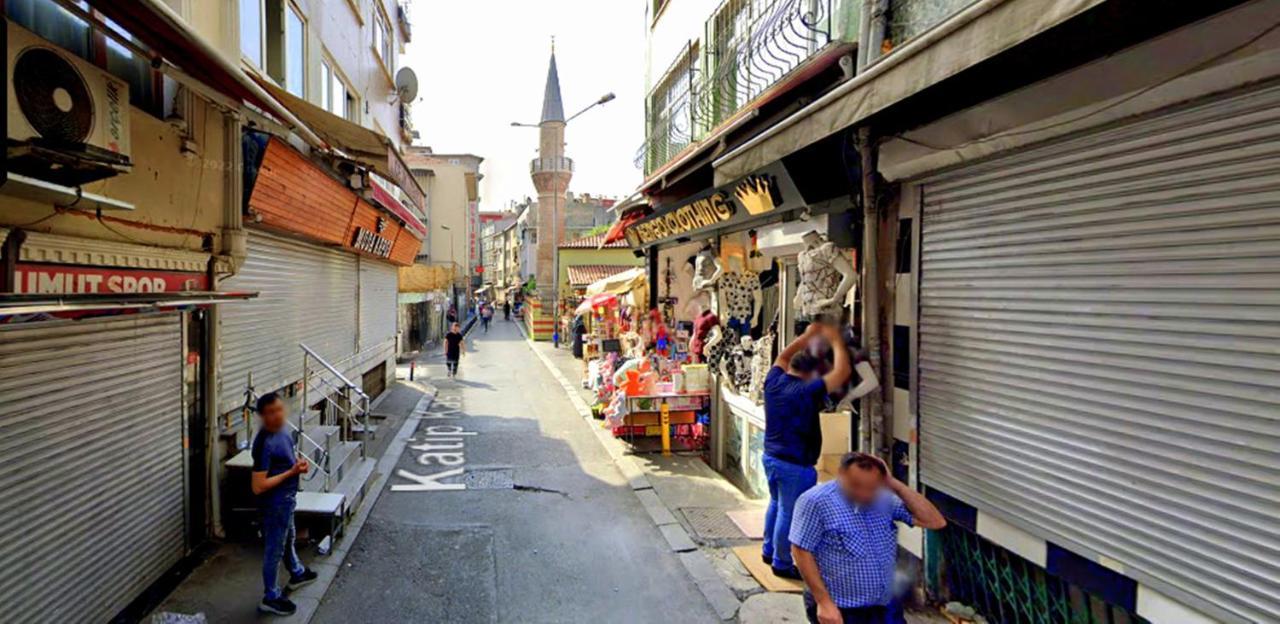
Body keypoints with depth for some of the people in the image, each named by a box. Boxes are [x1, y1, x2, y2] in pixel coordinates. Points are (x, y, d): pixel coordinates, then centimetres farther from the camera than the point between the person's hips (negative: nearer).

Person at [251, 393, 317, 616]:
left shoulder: (281, 429, -3)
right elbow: (258, 486, -29)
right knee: (274, 549, 9)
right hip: (275, 502, -9)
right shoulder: (264, 444, -30)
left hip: (287, 497, 9)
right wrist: (292, 472, -25)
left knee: (288, 538, 29)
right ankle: (271, 598, 27)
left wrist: (298, 461, -4)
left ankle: (297, 574, 52)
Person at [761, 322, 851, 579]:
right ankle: (781, 563, 21)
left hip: (770, 457, 8)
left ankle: (769, 551, 39)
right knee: (788, 513, 7)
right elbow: (842, 372, -21)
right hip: (795, 466, -8)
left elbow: (782, 357, 18)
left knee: (776, 504, 25)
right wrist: (836, 340, -9)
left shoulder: (773, 381, -4)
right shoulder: (807, 392, -23)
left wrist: (806, 336, 16)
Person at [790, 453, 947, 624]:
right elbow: (801, 552, -16)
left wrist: (895, 484, -11)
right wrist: (824, 602, -20)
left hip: (879, 609, 6)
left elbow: (935, 521, -4)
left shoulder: (884, 499, 0)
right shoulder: (816, 502, -17)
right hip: (839, 609, -6)